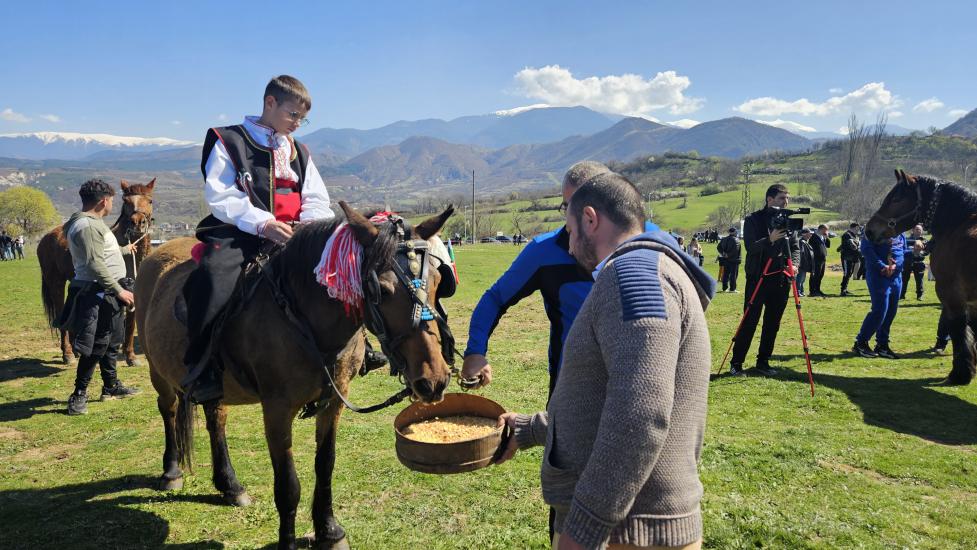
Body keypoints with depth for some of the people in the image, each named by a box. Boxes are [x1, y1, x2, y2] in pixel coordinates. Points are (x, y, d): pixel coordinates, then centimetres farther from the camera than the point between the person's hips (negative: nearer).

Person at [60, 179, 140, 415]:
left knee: (112, 342, 19)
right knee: (97, 345, -6)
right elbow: (95, 264, -25)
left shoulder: (93, 223, 15)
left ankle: (111, 385, 31)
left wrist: (124, 249, 48)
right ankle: (79, 394, 4)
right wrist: (119, 290, -24)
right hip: (98, 293, -11)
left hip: (108, 293, 11)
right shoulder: (86, 226, -18)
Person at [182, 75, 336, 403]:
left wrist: (314, 225, -10)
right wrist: (262, 223, -19)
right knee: (215, 277, -34)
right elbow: (219, 196, -6)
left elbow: (316, 201, 15)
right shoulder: (228, 142, 6)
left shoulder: (299, 153, 22)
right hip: (238, 232, -4)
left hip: (290, 236, 5)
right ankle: (202, 367, -22)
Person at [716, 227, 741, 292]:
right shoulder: (736, 240, -12)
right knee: (733, 274, -1)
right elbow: (736, 250, -23)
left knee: (725, 274, 12)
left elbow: (718, 247, 9)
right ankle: (732, 289, -2)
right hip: (734, 260, -6)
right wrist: (729, 255, -14)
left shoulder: (724, 239, 9)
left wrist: (723, 253, 3)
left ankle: (725, 288, 14)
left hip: (726, 259, 6)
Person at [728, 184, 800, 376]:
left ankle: (763, 362, 19)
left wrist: (794, 264, -8)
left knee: (772, 324, 8)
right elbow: (750, 247, -13)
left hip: (781, 279, 5)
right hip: (758, 277, -4)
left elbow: (796, 247, 11)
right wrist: (770, 239, -29)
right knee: (749, 322, -3)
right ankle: (736, 363, 5)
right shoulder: (753, 220, -3)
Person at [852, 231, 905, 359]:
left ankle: (882, 345, 18)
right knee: (880, 309, -12)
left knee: (891, 311, 8)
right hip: (878, 275, -7)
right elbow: (866, 249, -15)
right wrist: (882, 266, -21)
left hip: (896, 276, 7)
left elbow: (904, 251, 12)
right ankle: (860, 343, -2)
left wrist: (896, 265, -8)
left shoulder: (900, 231, 13)